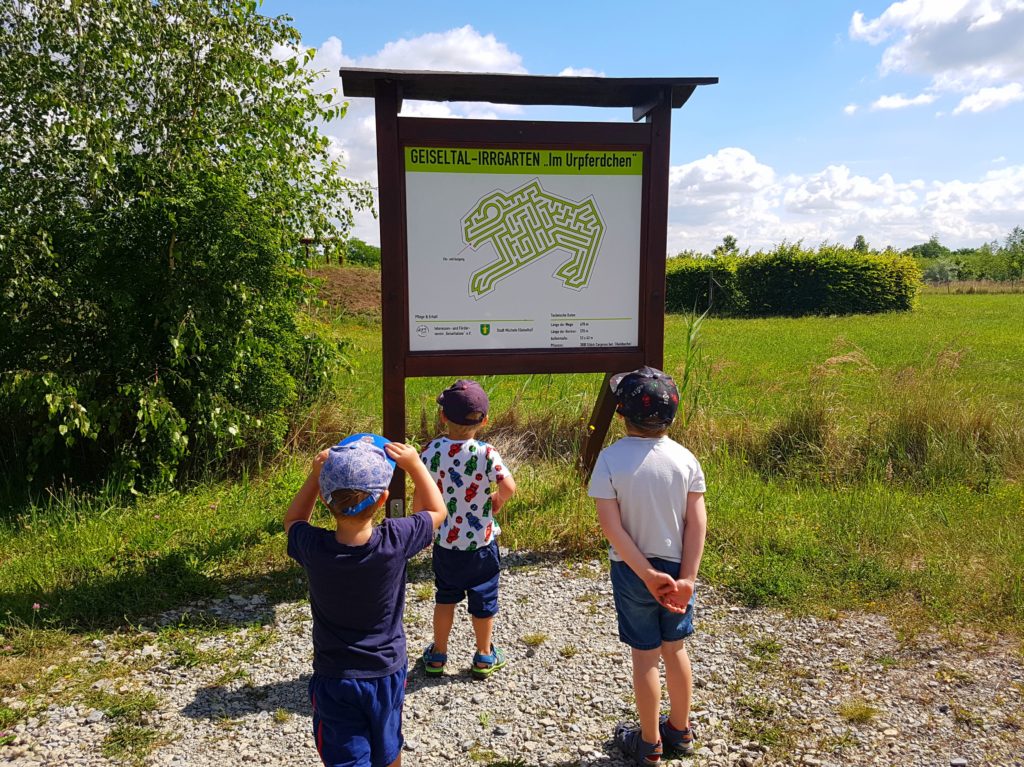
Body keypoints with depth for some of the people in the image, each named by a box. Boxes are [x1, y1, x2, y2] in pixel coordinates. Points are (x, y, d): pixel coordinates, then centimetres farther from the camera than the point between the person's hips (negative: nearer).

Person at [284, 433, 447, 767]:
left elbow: (293, 520, 3)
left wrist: (315, 474, -4)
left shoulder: (314, 549, -23)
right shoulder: (395, 541, -24)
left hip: (334, 678, -1)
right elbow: (437, 510, -3)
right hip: (387, 672, 1)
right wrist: (414, 464, -3)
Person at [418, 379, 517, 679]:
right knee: (483, 599, 16)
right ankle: (484, 657, 31)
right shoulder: (486, 453, -19)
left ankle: (438, 654, 34)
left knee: (445, 597, 22)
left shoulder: (431, 450, -12)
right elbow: (508, 486, -29)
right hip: (480, 542, -2)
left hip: (444, 542, 2)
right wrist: (497, 501, -6)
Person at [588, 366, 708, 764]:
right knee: (675, 648, 20)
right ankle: (680, 731, 39)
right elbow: (697, 523, -10)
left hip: (632, 571, -2)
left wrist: (648, 575, -16)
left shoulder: (610, 459, -17)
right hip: (676, 566, 3)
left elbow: (611, 526, -19)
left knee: (645, 656, 11)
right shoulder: (684, 458, -9)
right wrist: (686, 578, -8)